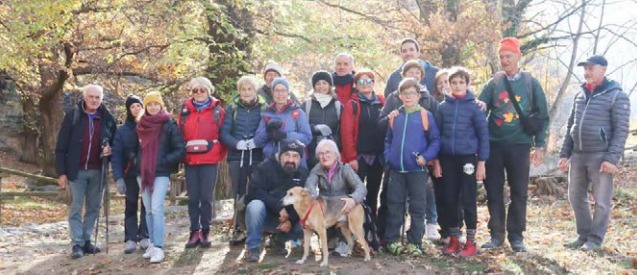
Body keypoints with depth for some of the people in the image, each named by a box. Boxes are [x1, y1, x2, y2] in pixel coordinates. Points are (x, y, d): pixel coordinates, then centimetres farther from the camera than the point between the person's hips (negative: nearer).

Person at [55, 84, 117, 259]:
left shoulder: (107, 118, 3)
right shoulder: (73, 116, -3)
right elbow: (61, 146, -3)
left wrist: (110, 149, -10)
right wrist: (61, 172, -8)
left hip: (97, 170, 3)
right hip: (77, 170, -3)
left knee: (94, 207, 9)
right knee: (76, 208, 0)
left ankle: (86, 240, 20)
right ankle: (77, 244, 4)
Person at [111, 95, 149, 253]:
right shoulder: (122, 130, 1)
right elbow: (116, 155, -4)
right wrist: (118, 177, -15)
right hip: (130, 174, 0)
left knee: (147, 205, 4)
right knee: (131, 206, 4)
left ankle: (145, 237, 12)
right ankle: (130, 239, 9)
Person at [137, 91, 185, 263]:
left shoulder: (169, 125, -4)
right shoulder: (140, 126, 9)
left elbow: (181, 150, -6)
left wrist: (164, 161, -12)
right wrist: (136, 160, 8)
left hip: (161, 173, -5)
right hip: (143, 173, 5)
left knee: (157, 208, -13)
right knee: (149, 210, 9)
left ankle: (158, 248, -12)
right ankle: (152, 244, 17)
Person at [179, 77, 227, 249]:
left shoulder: (217, 110, 3)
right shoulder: (185, 110, 9)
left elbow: (223, 134, 5)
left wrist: (221, 155, 2)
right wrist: (182, 153, 5)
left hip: (210, 160, -2)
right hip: (190, 160, 2)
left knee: (207, 197, 0)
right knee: (193, 197, 5)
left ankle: (205, 231, 11)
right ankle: (194, 231, 12)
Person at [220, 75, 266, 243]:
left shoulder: (263, 107, 5)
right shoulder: (232, 108, 7)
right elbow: (224, 132, 3)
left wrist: (257, 141, -17)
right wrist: (237, 143, -14)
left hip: (257, 156, -1)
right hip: (236, 156, 1)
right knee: (239, 193, 5)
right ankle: (239, 228, 14)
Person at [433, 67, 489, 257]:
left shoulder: (474, 106, -4)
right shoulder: (443, 107, 4)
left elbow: (484, 134, -3)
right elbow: (436, 135, 7)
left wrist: (481, 162, -7)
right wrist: (436, 160, 3)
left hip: (468, 158, -3)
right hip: (447, 159, 3)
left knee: (468, 200, 3)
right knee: (450, 200, 7)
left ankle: (471, 241, 14)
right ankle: (453, 239, 19)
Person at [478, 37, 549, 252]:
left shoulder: (531, 83, 4)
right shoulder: (493, 83, 7)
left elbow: (542, 116, 5)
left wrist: (539, 145, 0)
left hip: (520, 145, -1)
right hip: (494, 145, 1)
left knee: (519, 193, 4)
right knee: (493, 192, 5)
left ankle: (516, 236, 16)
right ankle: (496, 234, 16)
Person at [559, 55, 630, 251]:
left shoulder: (617, 95, -5)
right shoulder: (580, 95, 13)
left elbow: (621, 130, -9)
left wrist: (612, 158, -16)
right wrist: (565, 154, 11)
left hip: (600, 156, -6)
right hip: (578, 155, 6)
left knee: (601, 201, 2)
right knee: (576, 197, 11)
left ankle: (595, 239, 14)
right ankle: (583, 235, 24)